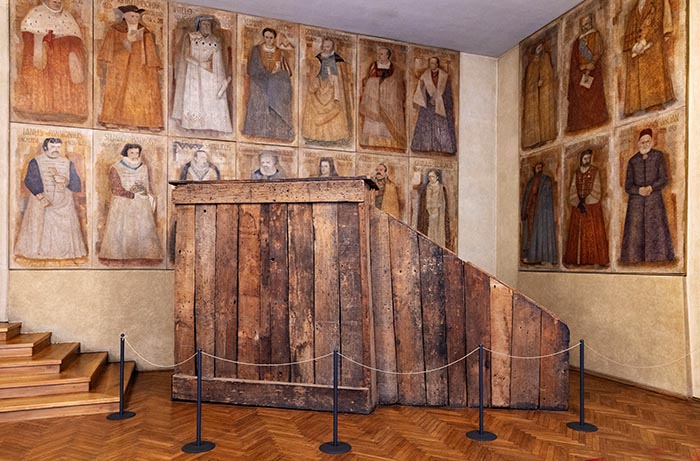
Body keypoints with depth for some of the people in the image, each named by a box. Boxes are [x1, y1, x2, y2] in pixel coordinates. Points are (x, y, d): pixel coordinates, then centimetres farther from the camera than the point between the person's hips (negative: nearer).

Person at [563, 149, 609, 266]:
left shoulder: (595, 171, 3)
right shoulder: (577, 173, 11)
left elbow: (596, 190, -3)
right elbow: (572, 190, 5)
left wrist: (585, 202, -11)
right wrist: (579, 203, -9)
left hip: (592, 207, -3)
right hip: (578, 207, 3)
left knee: (593, 233, -5)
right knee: (577, 233, 1)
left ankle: (595, 259, -4)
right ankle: (577, 260, 2)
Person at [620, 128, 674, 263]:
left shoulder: (658, 156, 6)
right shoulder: (632, 161, 8)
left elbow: (664, 179, -1)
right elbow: (628, 186, 5)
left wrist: (650, 188, -17)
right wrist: (639, 190, -15)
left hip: (654, 200, -1)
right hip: (636, 200, 1)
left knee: (656, 228, -8)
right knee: (635, 230, -5)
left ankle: (658, 257, -6)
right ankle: (634, 257, -3)